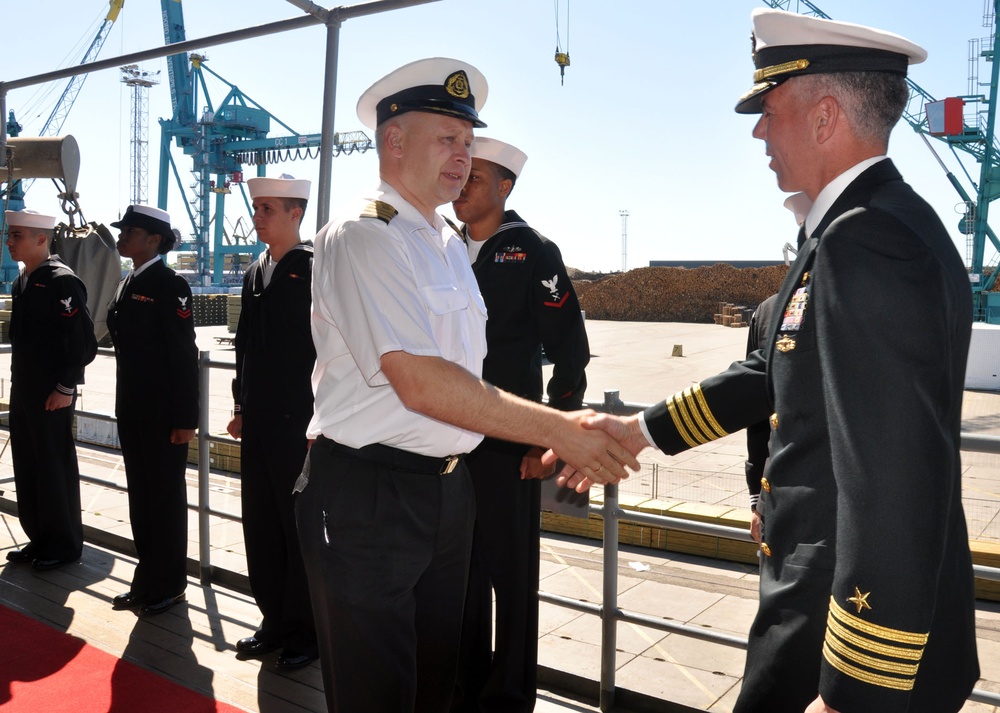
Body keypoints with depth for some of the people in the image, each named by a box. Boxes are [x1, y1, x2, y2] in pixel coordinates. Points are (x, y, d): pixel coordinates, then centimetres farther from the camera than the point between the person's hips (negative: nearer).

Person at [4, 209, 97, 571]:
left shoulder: (62, 281, -14)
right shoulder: (21, 282, 13)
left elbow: (83, 341, -18)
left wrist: (65, 388, -17)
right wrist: (19, 382, 14)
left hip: (52, 394, -8)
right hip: (23, 391, 9)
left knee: (56, 468, 1)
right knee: (27, 468, 14)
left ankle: (65, 545, 14)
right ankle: (39, 538, 27)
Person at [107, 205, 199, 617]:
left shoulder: (169, 285, -12)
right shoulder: (128, 285, 13)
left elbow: (184, 354, -16)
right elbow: (127, 346, 16)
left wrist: (185, 418, -18)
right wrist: (124, 407, 14)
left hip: (163, 413, -8)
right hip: (132, 409, 8)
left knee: (166, 496, 3)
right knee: (140, 494, 15)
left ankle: (169, 586, 17)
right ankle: (146, 581, 27)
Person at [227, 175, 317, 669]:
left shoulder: (315, 271, -10)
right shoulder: (255, 274, 14)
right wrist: (241, 407, 15)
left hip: (299, 424, -7)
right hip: (258, 422, 7)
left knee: (299, 526, 2)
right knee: (261, 525, 13)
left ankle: (306, 629, 17)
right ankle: (275, 619, 27)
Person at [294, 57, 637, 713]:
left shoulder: (451, 244, 13)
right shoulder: (362, 237, -15)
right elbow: (420, 384, -24)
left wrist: (554, 442, 9)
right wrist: (559, 429, -21)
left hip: (448, 486, 8)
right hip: (367, 494, -8)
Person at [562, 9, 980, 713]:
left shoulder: (866, 240, -25)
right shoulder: (869, 222, 9)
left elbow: (894, 488, -30)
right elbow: (776, 372, 14)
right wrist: (639, 429, 14)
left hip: (862, 625, -9)